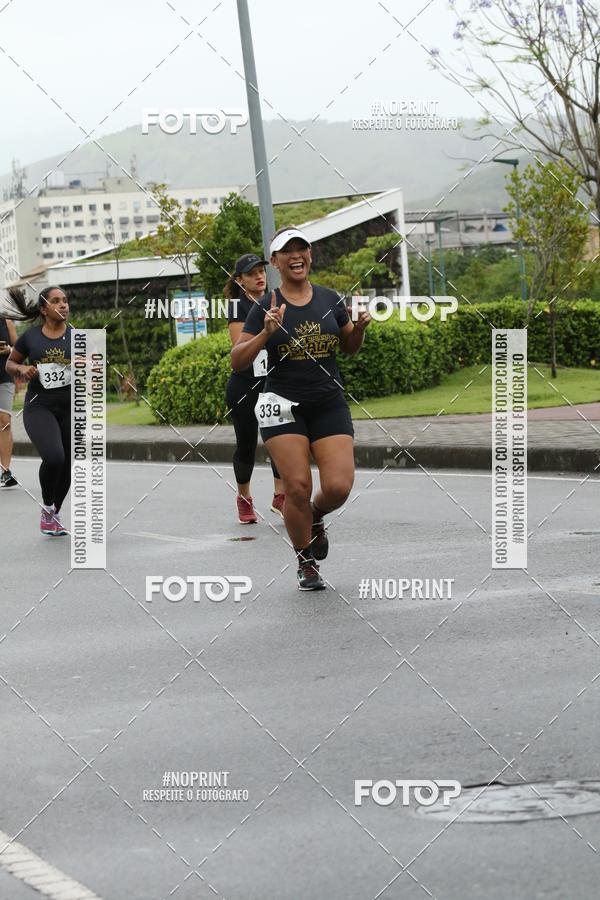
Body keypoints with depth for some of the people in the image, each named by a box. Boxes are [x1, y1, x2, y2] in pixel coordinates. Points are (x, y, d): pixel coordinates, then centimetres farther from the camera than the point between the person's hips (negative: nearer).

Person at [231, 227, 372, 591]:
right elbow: (237, 362, -6)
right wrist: (266, 334, -20)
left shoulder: (330, 299, 6)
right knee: (297, 486, -9)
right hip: (284, 406, -2)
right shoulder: (266, 308, -3)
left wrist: (359, 328, -2)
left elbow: (349, 348, 19)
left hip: (329, 404, 2)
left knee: (339, 486, -10)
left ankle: (316, 518, 26)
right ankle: (306, 563, 11)